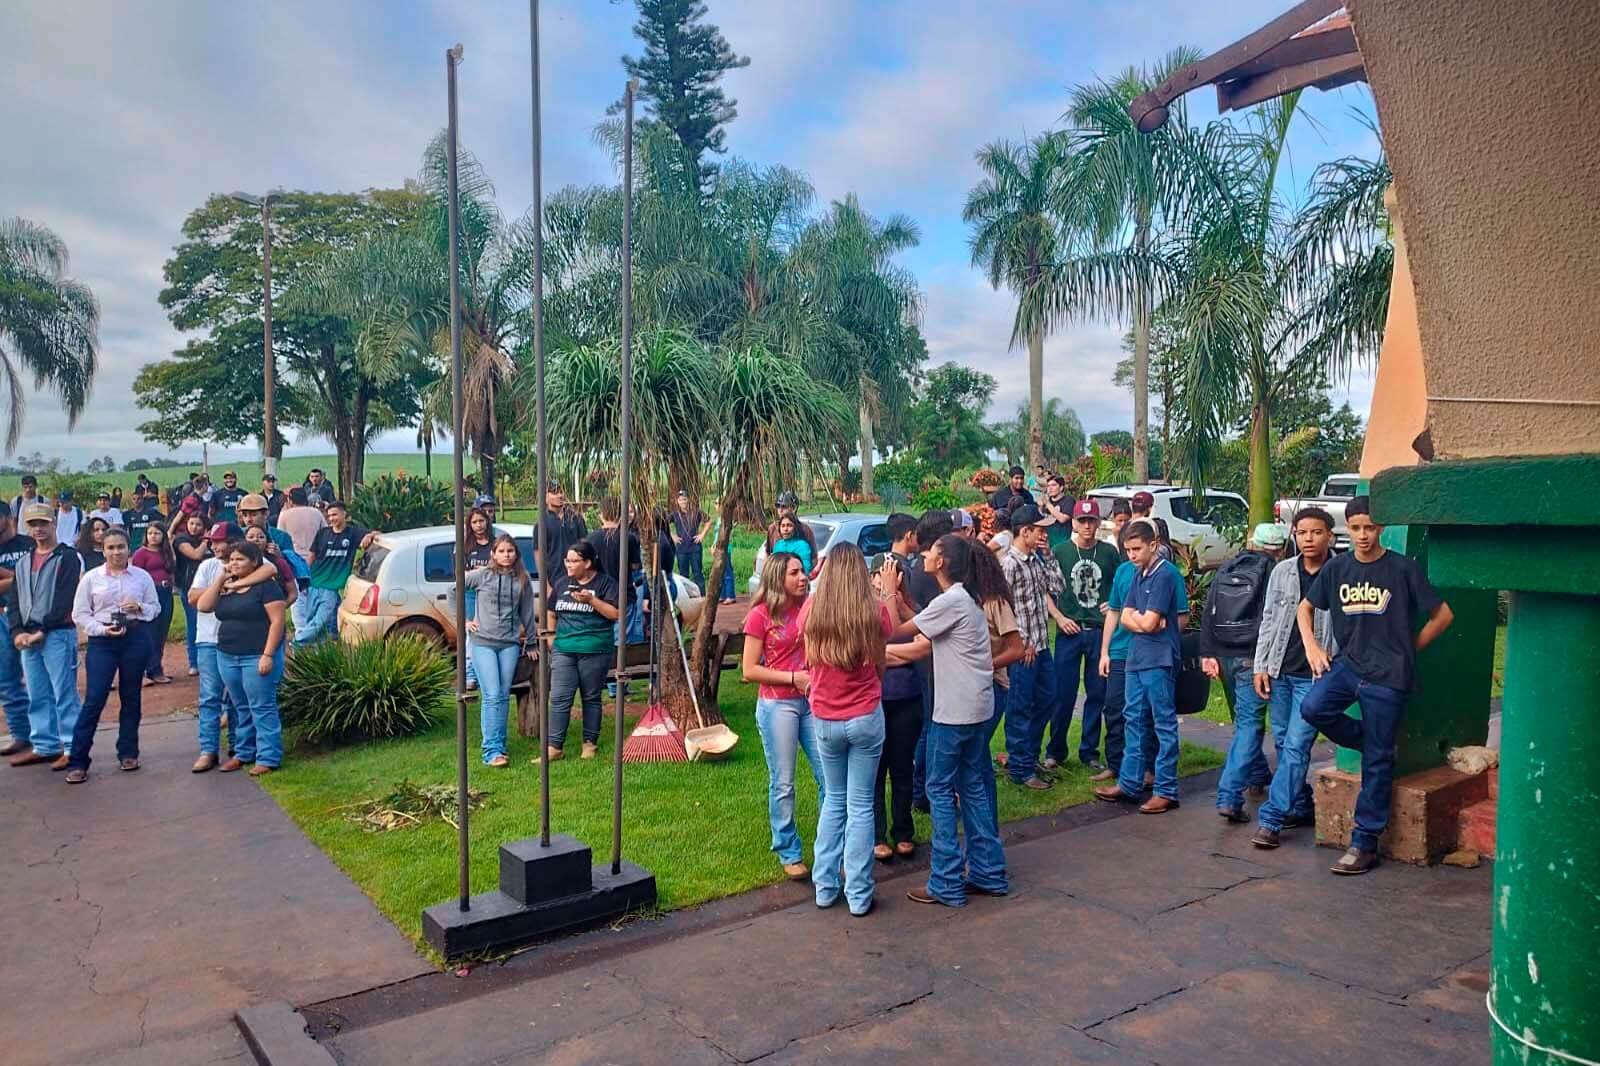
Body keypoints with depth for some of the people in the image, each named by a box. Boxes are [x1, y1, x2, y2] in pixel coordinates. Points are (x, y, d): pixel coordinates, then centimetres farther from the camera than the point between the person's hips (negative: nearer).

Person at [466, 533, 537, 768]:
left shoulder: (522, 580, 5)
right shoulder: (482, 575, -3)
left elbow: (527, 612, 11)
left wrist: (531, 643, 14)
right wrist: (464, 621, 2)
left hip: (510, 644, 3)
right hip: (483, 642, -3)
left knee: (504, 696, 7)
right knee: (492, 696, -9)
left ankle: (500, 745, 18)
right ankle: (492, 751, -7)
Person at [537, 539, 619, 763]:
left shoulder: (605, 582, -1)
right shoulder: (562, 582, 12)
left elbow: (615, 614, -9)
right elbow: (551, 612, 21)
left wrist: (591, 600, -18)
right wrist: (550, 636, 11)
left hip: (595, 650, -3)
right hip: (563, 650, 3)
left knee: (591, 698, 7)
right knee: (559, 698, -4)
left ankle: (590, 743, 19)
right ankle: (555, 747, -1)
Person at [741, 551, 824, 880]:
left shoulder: (809, 608, 5)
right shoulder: (760, 615, -7)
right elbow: (749, 670, -7)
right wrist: (793, 677, -13)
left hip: (811, 701, 4)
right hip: (777, 704, -4)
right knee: (783, 784, 4)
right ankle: (789, 853, 19)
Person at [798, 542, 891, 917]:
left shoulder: (812, 609, -6)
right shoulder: (875, 611, -11)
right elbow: (879, 666, 1)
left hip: (825, 720, 2)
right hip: (866, 717, -2)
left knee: (834, 799, 19)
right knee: (861, 805, 8)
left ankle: (825, 886, 22)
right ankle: (858, 894, 12)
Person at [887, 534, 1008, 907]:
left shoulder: (950, 601, -17)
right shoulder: (966, 599, 13)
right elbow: (921, 648, 13)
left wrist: (889, 589, 0)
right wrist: (882, 652, 11)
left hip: (955, 711, -9)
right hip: (977, 707, 9)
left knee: (940, 789, 0)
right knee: (972, 786, 15)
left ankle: (947, 885, 5)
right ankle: (988, 873, 22)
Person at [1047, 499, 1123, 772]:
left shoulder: (1109, 552, 2)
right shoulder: (1060, 551, 0)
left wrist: (1115, 605, -4)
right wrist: (1060, 617, -7)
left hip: (1101, 630, 1)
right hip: (1069, 631, -1)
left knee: (1097, 694, 8)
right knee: (1063, 694, 2)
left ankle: (1089, 752, 21)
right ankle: (1055, 752, 17)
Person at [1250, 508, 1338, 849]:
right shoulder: (1282, 571, 6)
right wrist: (1261, 665, 6)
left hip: (1315, 677, -5)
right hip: (1280, 671, 5)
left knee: (1296, 747, -8)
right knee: (1284, 744, 13)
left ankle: (1270, 819, -6)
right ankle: (1302, 808, 28)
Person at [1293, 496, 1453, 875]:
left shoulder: (1402, 568, -6)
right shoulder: (1337, 568, 5)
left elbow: (1443, 615, 0)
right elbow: (1306, 607, 18)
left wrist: (1407, 649, 1)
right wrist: (1312, 646, 5)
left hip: (1388, 674, -4)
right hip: (1348, 663, 4)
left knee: (1376, 761, 0)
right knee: (1313, 708, -23)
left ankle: (1365, 844, 9)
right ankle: (1372, 742, 8)